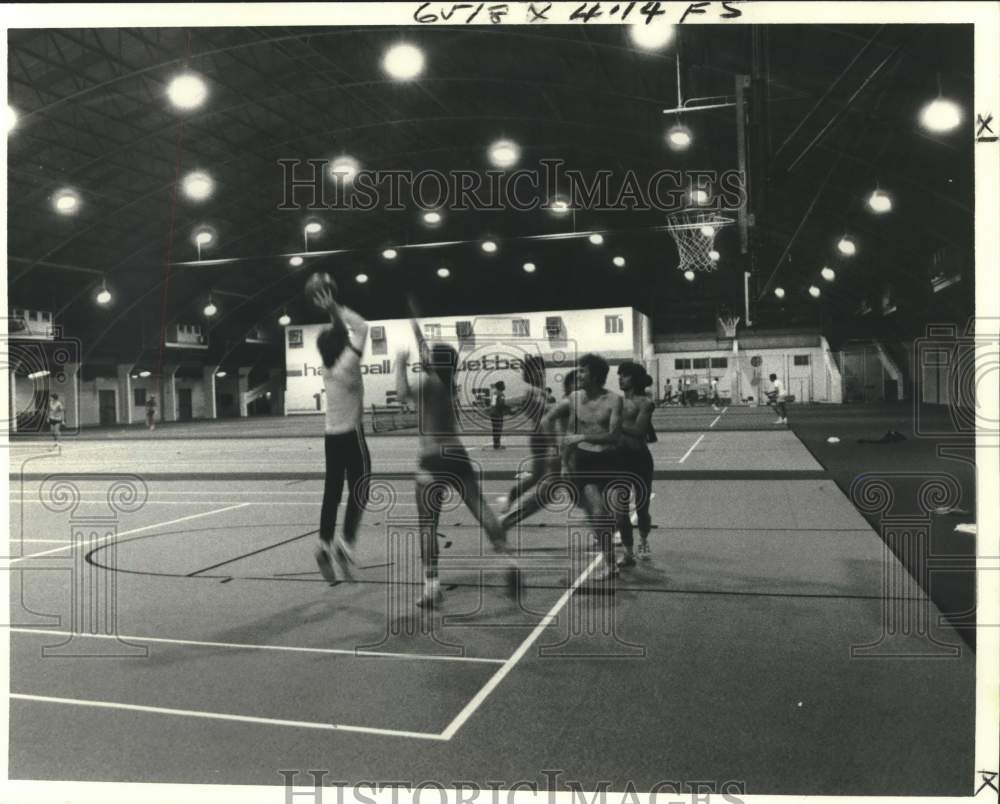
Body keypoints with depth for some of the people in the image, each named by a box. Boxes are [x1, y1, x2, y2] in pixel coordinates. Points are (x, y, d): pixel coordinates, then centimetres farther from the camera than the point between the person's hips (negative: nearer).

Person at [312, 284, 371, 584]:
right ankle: (345, 543, -10)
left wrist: (333, 315, 15)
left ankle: (326, 546, 7)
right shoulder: (347, 365, -13)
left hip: (332, 435, 7)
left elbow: (339, 334, 21)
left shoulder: (328, 366, 6)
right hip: (351, 435, -7)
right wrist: (336, 308, -9)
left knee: (332, 492, 8)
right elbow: (363, 327, -12)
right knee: (359, 491, -1)